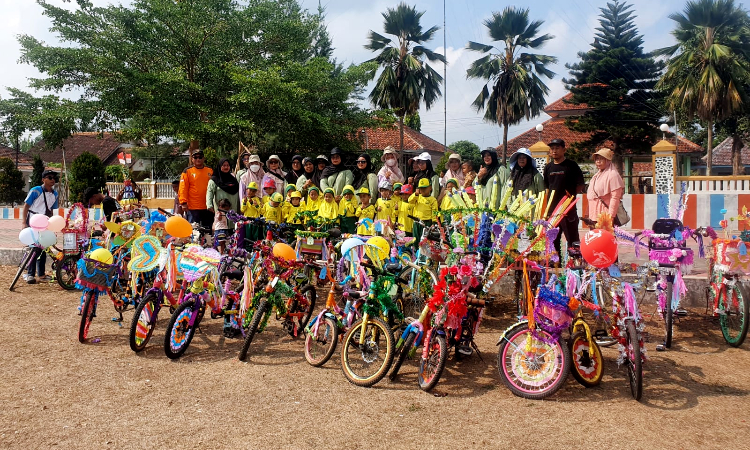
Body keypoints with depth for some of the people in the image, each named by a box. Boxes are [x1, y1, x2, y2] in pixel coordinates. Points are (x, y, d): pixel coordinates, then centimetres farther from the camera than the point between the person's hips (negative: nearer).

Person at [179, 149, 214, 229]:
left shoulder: (210, 171, 10)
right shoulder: (187, 171, 1)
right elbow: (183, 188, -3)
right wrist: (183, 202, -12)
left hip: (207, 208, 3)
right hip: (193, 208, -3)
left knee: (208, 229, 9)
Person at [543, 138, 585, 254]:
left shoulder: (571, 165, -3)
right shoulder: (548, 167, 13)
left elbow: (580, 185, 0)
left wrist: (571, 195, -6)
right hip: (552, 208, 6)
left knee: (572, 238, -3)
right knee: (553, 238, 11)